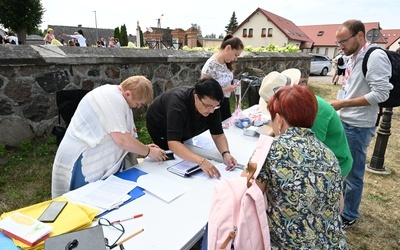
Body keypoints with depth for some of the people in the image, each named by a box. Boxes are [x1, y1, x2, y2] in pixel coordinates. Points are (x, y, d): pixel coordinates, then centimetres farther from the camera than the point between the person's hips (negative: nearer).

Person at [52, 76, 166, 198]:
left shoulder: (113, 94, 10)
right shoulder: (113, 99, -22)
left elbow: (117, 135, 14)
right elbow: (122, 140, -26)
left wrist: (143, 148, 7)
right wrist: (148, 151, -11)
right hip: (84, 164, -10)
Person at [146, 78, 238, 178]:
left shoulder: (211, 104, -26)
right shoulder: (177, 103, -44)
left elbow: (218, 135, -21)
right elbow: (173, 143, -51)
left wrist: (226, 153, -40)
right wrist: (201, 161, -61)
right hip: (159, 126, -5)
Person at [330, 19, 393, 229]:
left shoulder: (375, 57, -16)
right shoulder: (353, 57, 10)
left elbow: (381, 93, -22)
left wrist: (342, 103, -21)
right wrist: (339, 107, 9)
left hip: (358, 127, -9)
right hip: (344, 122, 9)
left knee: (353, 174, 4)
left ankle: (349, 216, 22)